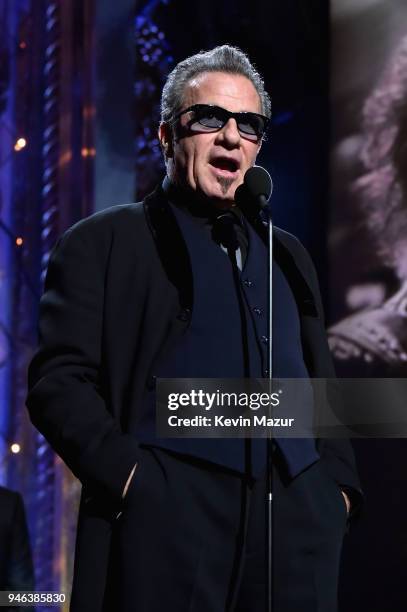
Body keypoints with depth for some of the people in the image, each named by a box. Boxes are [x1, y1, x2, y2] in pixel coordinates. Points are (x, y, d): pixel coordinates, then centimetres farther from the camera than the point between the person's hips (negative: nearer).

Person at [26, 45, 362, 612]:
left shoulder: (287, 256, 25)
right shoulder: (105, 243, 9)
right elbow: (59, 380, -1)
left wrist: (338, 482, 9)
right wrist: (129, 476, -14)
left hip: (298, 518, 5)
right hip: (168, 512, -5)